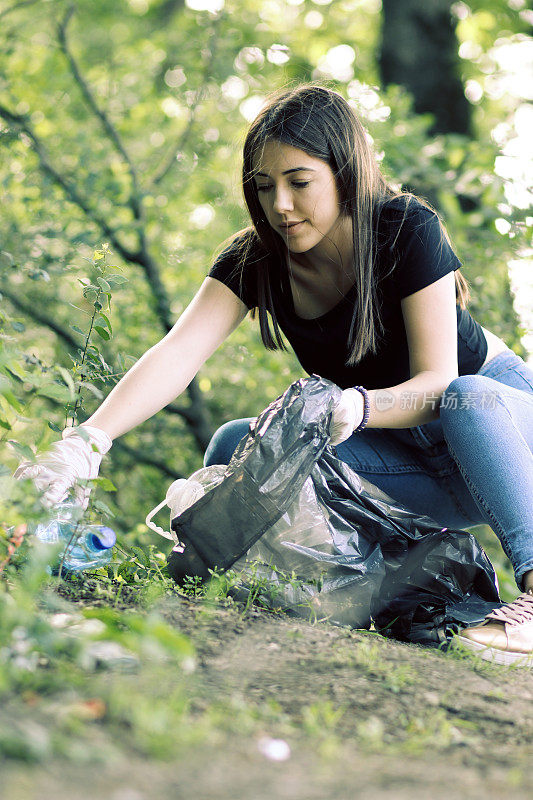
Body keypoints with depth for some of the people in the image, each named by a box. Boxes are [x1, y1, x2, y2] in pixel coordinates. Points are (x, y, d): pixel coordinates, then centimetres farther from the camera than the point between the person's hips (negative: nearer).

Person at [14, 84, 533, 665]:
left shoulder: (408, 232, -21)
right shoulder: (255, 259, -10)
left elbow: (439, 382, -25)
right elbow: (177, 354, -24)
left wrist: (358, 407, -47)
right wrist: (85, 442, -40)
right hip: (400, 452, 5)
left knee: (466, 401, -40)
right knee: (234, 447, -20)